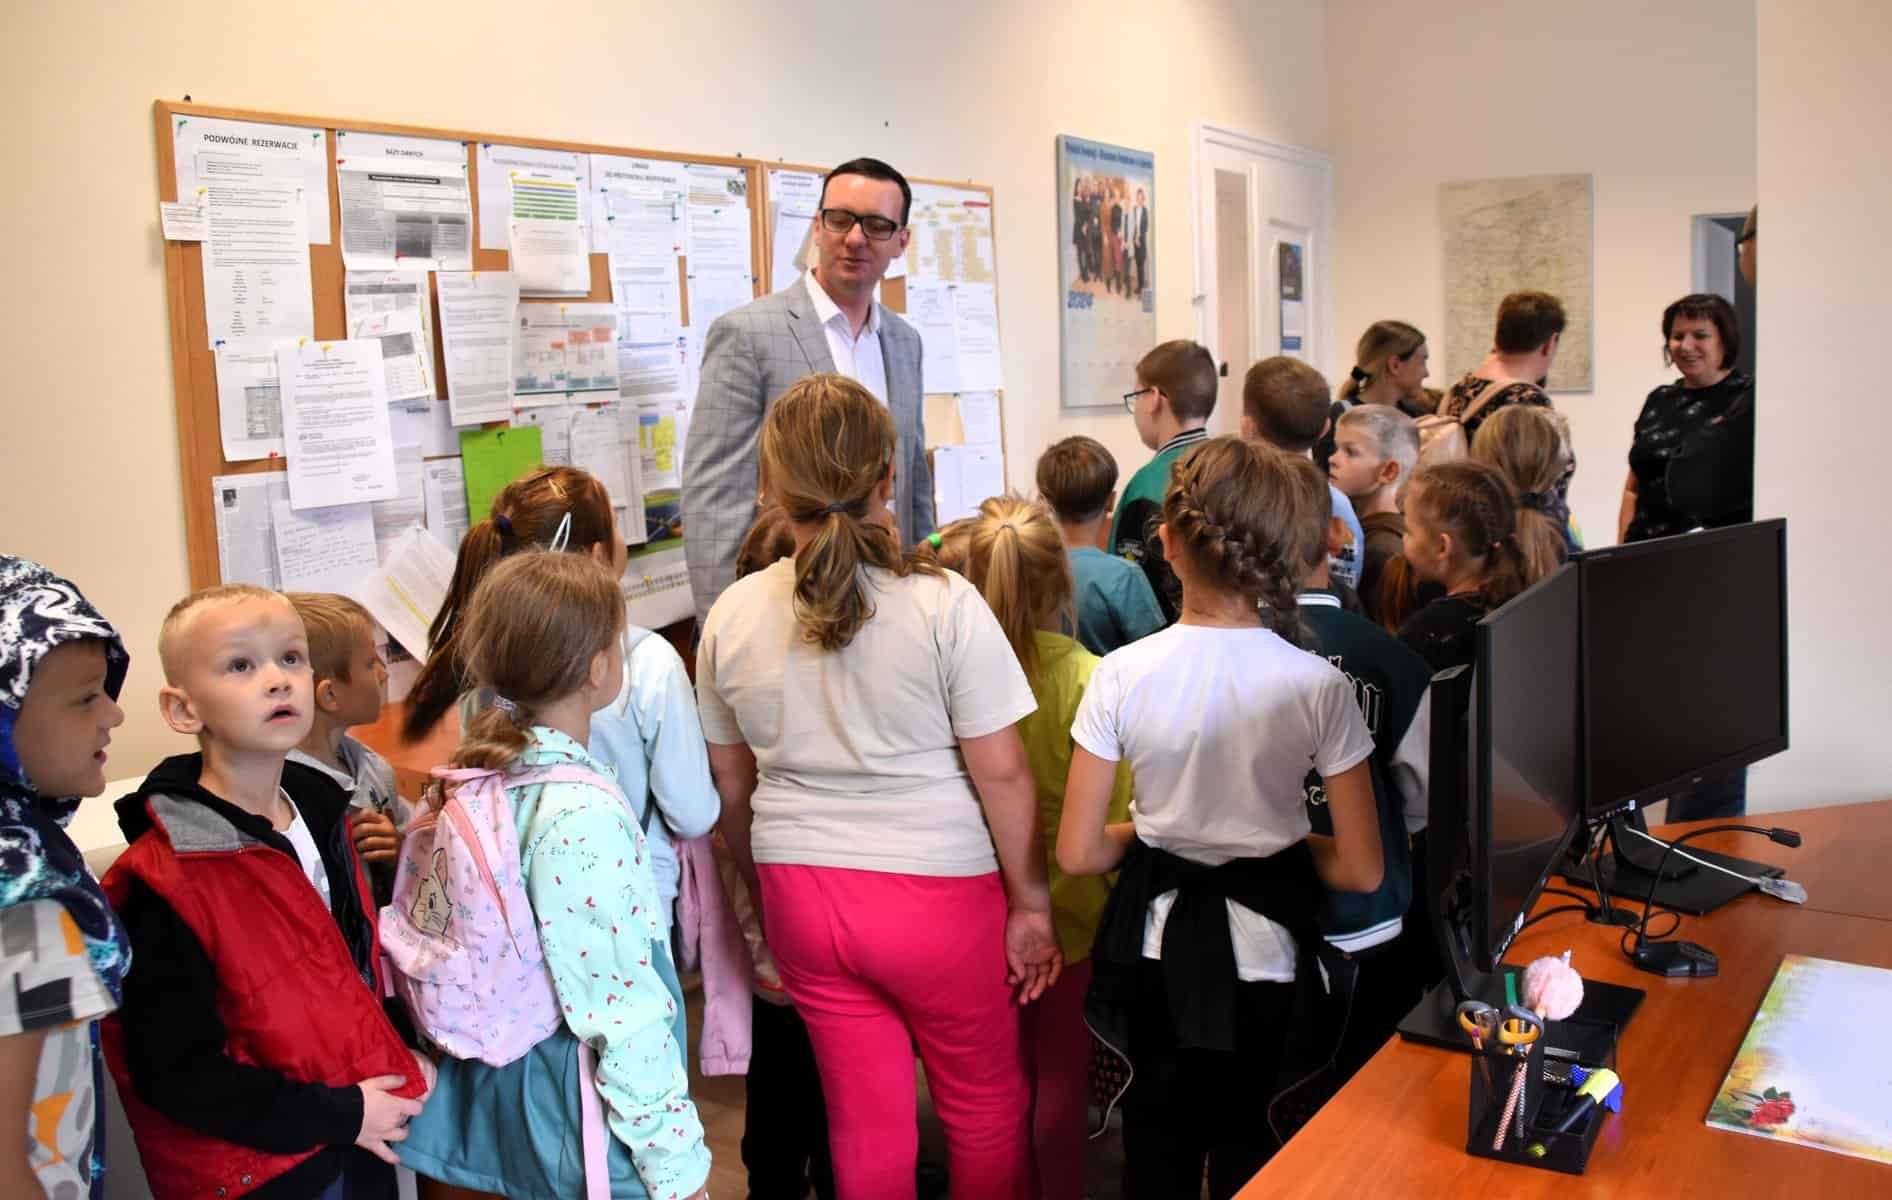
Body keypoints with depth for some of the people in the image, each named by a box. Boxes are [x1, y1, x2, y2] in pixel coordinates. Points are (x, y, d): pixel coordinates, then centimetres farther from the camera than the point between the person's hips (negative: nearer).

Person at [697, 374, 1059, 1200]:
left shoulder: (733, 615, -3)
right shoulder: (943, 606, -14)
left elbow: (731, 783, 7)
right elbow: (1001, 771, -12)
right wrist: (1031, 903, 0)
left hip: (800, 895, 4)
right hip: (935, 892, -3)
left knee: (864, 1117, 17)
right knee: (987, 1103, 18)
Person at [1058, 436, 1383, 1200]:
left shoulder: (1122, 675, -16)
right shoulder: (1317, 685, -17)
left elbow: (1078, 853, -12)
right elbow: (1361, 871, -13)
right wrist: (1283, 841, 6)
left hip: (1155, 942, 1)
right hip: (1261, 945, 0)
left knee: (1158, 1130, 24)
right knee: (1243, 1135, 24)